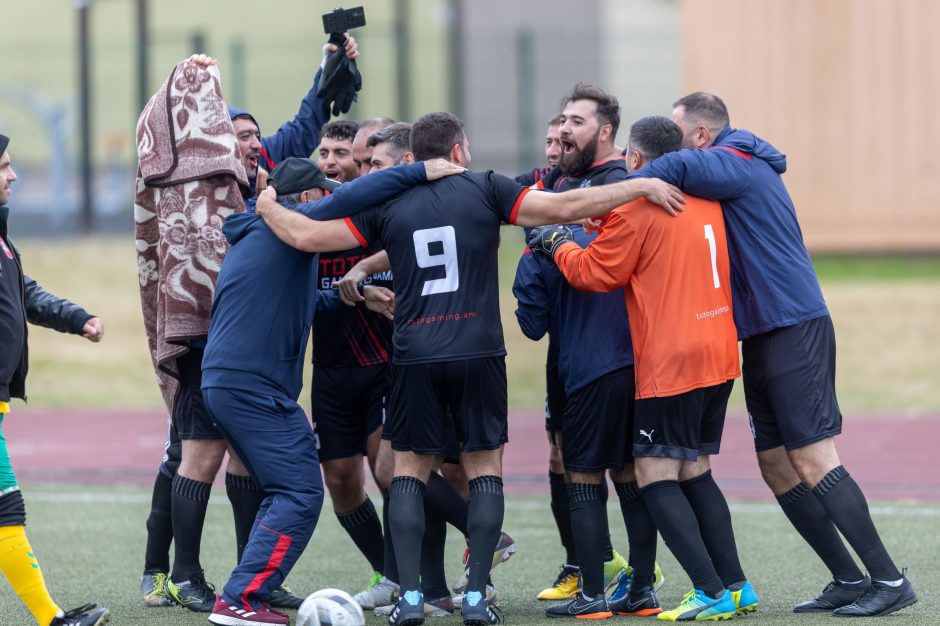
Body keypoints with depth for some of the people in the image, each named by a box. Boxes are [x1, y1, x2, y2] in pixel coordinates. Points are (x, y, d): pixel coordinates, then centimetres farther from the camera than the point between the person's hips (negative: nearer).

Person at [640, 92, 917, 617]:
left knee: (812, 460, -12)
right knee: (776, 465, 9)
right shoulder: (740, 170, 20)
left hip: (795, 331, -10)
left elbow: (677, 168, -30)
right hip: (765, 337, 10)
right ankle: (849, 579, 13)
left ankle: (889, 580, -12)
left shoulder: (737, 165, -11)